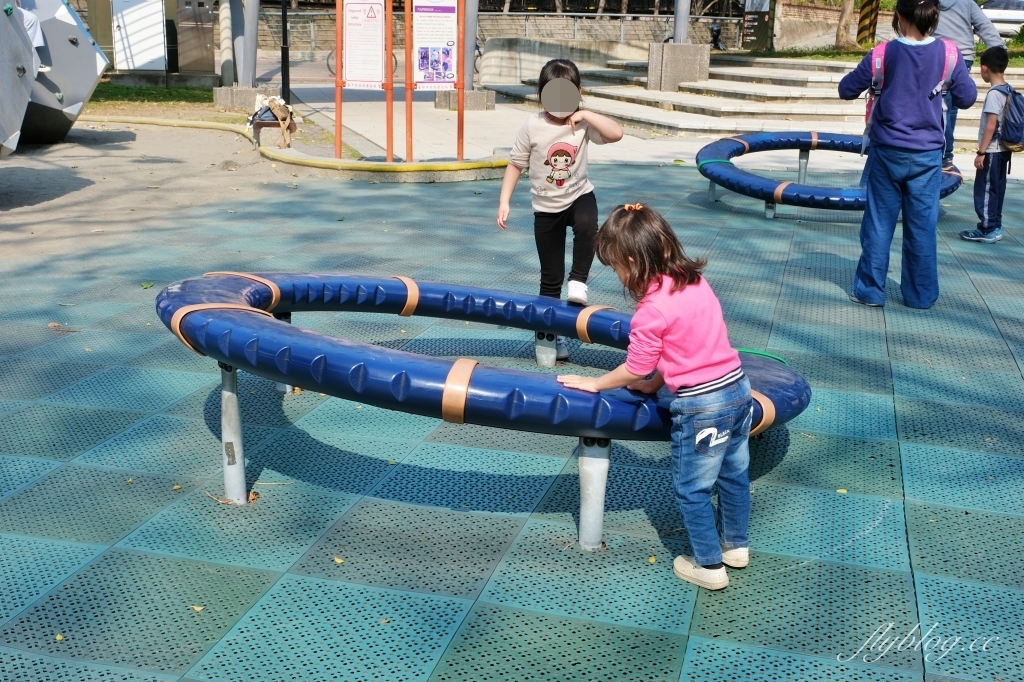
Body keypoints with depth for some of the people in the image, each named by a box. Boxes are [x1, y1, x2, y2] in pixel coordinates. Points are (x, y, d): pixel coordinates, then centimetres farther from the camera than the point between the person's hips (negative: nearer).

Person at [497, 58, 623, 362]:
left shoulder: (583, 123, -10)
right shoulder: (532, 127, -11)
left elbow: (616, 134, -23)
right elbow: (515, 165, -4)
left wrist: (586, 115, -29)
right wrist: (504, 201, -8)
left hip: (579, 196, 0)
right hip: (546, 208, 0)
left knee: (587, 226, -38)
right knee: (550, 278, 7)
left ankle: (578, 281, -15)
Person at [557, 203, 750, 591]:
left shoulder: (652, 309, -20)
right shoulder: (694, 281, 3)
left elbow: (635, 370, -11)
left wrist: (595, 383, 4)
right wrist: (657, 382, 13)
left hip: (700, 406, -8)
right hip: (737, 388, 8)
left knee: (692, 491, 10)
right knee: (733, 474, 24)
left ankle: (709, 567, 23)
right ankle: (735, 546, 42)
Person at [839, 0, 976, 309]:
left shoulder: (884, 54, -11)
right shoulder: (948, 53, -7)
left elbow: (846, 90, -3)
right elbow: (967, 98, 1)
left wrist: (873, 83, 15)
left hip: (887, 152, -1)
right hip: (927, 155, 1)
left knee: (879, 222, 8)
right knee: (922, 225, 8)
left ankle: (870, 290, 12)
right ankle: (921, 294, 16)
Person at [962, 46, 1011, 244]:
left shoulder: (994, 93, -18)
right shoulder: (1008, 90, 8)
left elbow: (991, 126, -20)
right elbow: (1002, 122, 13)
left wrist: (981, 152, -17)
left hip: (992, 151, -9)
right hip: (1003, 150, 9)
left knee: (985, 190, -3)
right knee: (996, 189, 13)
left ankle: (988, 230, 0)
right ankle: (994, 227, 19)